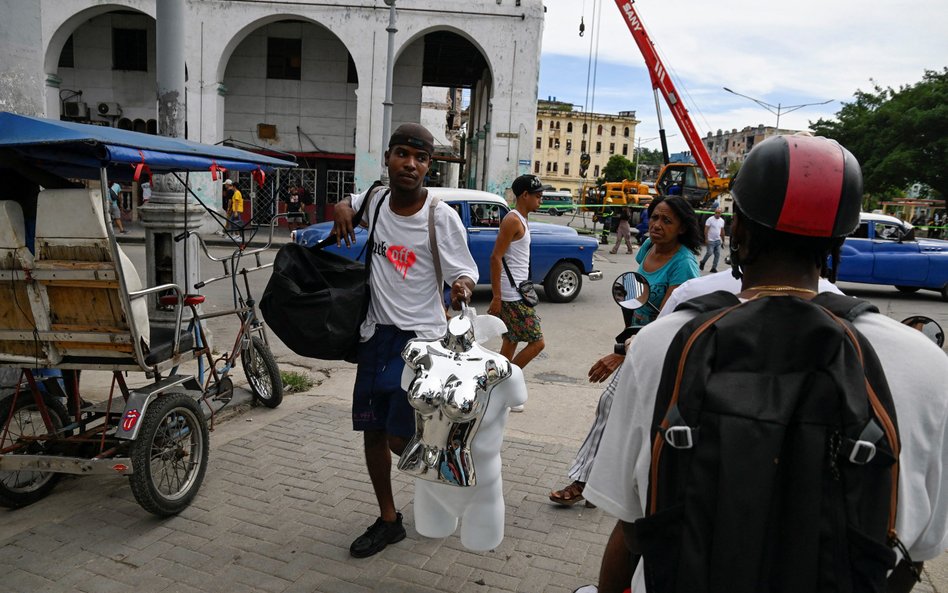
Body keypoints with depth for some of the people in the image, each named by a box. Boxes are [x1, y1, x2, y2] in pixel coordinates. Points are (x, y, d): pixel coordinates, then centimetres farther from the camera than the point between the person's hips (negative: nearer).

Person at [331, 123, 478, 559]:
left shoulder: (441, 217, -14)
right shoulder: (376, 199, 2)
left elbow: (466, 271, -10)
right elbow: (347, 203, 24)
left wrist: (462, 286, -33)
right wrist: (343, 209, 0)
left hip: (420, 338, -5)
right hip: (376, 332, 6)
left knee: (401, 439, -8)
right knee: (372, 431, 11)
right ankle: (388, 521, 30)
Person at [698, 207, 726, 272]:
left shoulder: (722, 221, 9)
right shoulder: (710, 219, -9)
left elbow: (722, 231, 17)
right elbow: (706, 230, -11)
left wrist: (723, 240, 16)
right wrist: (706, 239, -17)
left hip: (718, 240, 6)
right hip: (710, 240, -6)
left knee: (717, 254, 1)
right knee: (709, 253, -9)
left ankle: (714, 268, 7)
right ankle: (702, 262, 17)